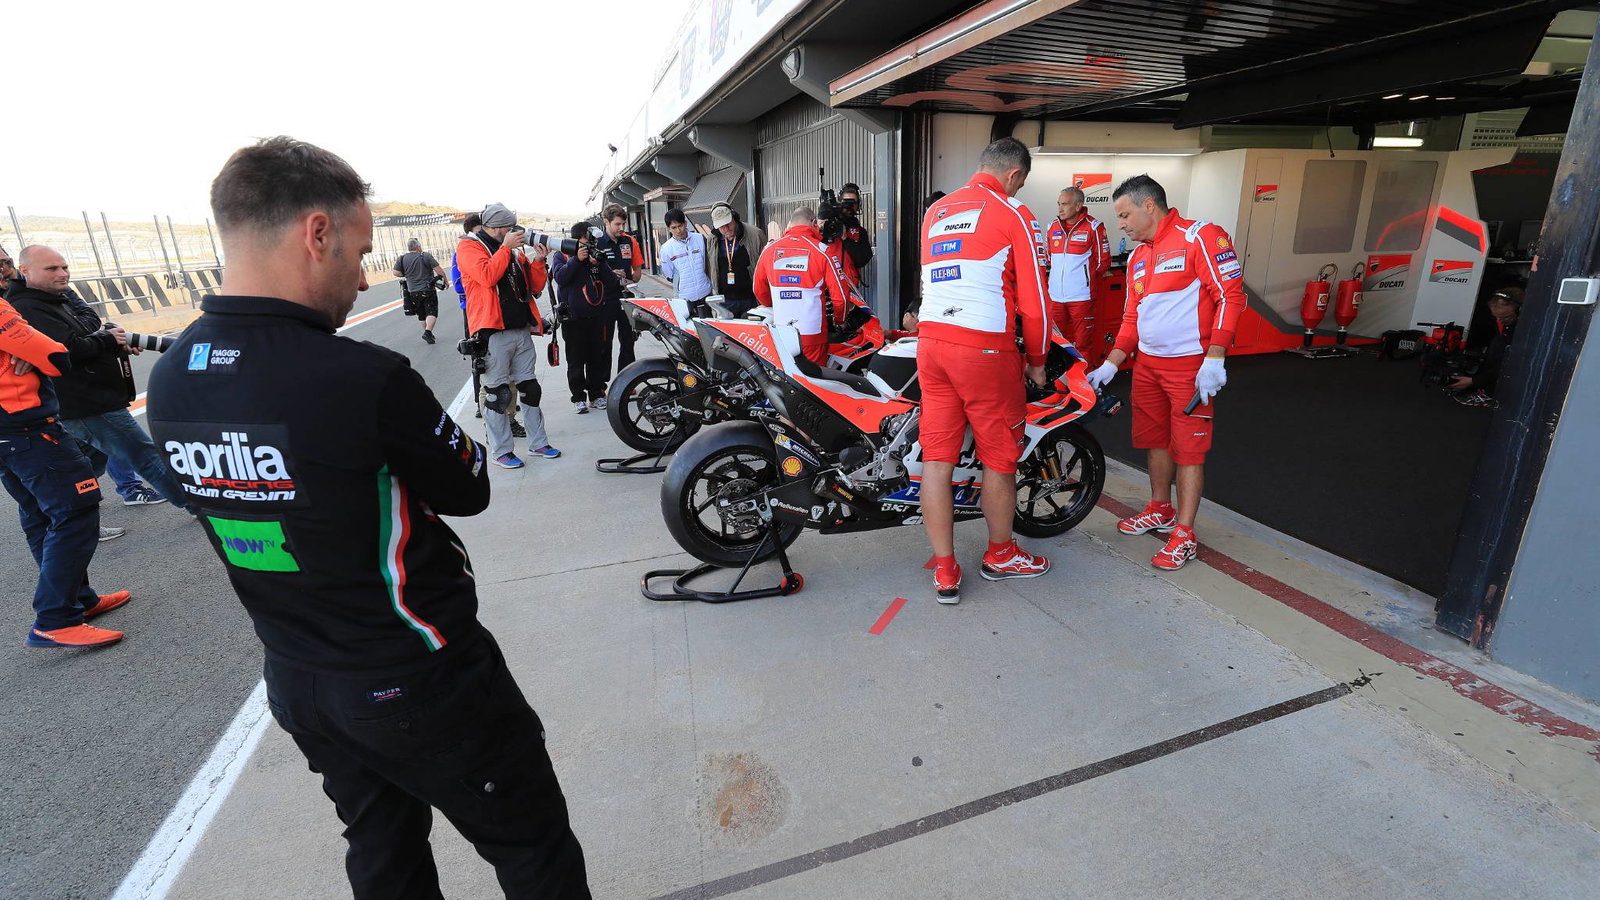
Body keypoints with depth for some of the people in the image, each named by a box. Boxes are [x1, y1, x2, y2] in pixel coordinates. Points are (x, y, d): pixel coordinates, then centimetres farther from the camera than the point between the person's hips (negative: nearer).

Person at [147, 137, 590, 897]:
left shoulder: (168, 385, -5)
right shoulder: (363, 377, -28)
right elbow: (468, 491, -12)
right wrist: (430, 436, 4)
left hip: (294, 684, 8)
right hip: (422, 680, -7)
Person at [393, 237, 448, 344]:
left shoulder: (402, 259, 2)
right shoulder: (426, 256, -8)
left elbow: (396, 273, -3)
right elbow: (439, 270, -11)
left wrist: (407, 274, 14)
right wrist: (445, 279, 5)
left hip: (413, 292, 4)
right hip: (428, 290, -4)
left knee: (421, 314, 17)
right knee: (432, 312, -3)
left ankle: (427, 332, 25)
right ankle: (428, 332, -20)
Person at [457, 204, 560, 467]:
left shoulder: (515, 249, 16)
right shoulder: (469, 246, -2)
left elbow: (535, 288, 14)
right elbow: (487, 276, -21)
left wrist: (538, 260, 0)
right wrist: (505, 247, -14)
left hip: (521, 330, 7)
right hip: (493, 333, -7)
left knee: (529, 387, 11)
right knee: (497, 393, -1)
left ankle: (538, 443, 22)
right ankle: (500, 451, 9)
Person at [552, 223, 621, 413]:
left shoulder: (597, 255, 11)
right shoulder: (562, 256, 4)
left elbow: (611, 283, 2)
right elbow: (560, 277, -14)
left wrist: (598, 264, -12)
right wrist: (577, 259, -21)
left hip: (597, 315, 3)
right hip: (573, 317, -3)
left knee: (598, 358, 8)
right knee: (576, 360, 1)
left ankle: (597, 394, 18)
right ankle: (578, 397, 7)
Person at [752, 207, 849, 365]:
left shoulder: (769, 249, 4)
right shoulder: (821, 250, -6)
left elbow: (759, 289, 14)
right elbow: (840, 295, -7)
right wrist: (839, 321, 11)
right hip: (812, 333, -3)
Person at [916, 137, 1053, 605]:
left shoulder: (934, 212, 19)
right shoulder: (1013, 214, -1)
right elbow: (1033, 297, -4)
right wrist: (1037, 360, 10)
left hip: (931, 342, 6)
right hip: (986, 350, -6)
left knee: (937, 457, 6)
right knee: (999, 458, 11)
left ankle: (945, 573, 13)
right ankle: (1000, 555, 30)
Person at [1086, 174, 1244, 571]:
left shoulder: (1199, 237, -10)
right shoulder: (1137, 257, 15)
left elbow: (1230, 295, -15)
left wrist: (1214, 359, -21)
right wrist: (1110, 364, 11)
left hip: (1191, 366, -8)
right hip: (1147, 364, 8)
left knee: (1188, 448, -3)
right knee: (1154, 439, 16)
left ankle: (1184, 535, 4)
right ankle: (1161, 511, 33)